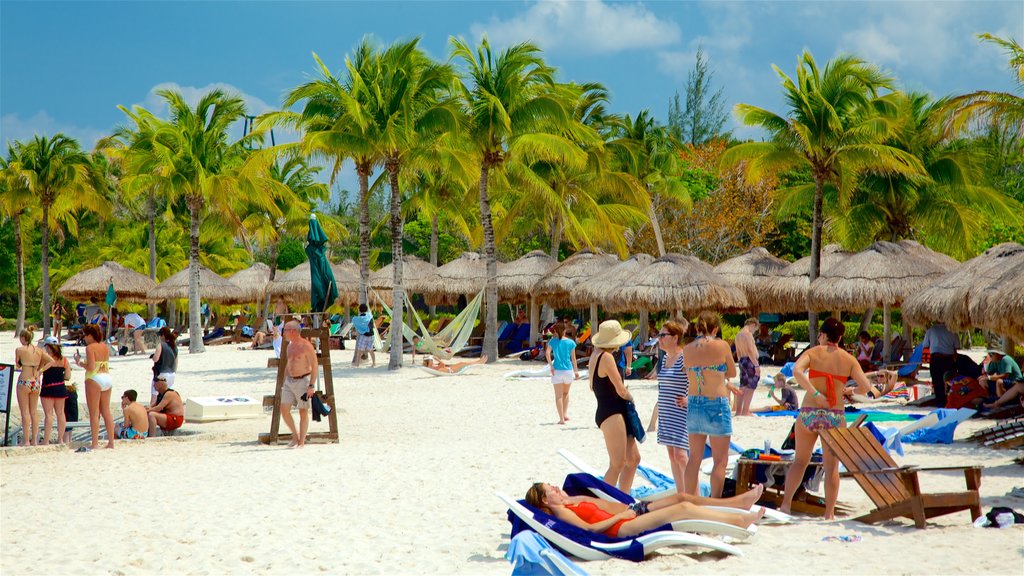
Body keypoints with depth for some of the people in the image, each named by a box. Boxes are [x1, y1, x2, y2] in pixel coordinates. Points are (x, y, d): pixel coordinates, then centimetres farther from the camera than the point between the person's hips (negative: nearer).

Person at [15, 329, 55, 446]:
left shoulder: (19, 350, -8)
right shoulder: (39, 350, 5)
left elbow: (17, 366, 3)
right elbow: (51, 361, -1)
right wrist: (40, 371, 1)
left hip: (24, 382, -5)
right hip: (36, 382, 5)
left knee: (25, 412, 0)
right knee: (34, 412, 12)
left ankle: (26, 441, 0)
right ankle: (34, 440, 14)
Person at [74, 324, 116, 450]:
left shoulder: (90, 347, -11)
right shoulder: (106, 347, 10)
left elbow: (91, 367, -17)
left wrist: (80, 362, -1)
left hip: (94, 379, -7)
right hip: (107, 378, 7)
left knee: (94, 413, -3)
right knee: (106, 412, 12)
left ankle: (95, 443, -4)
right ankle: (111, 442, 12)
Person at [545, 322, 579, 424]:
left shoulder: (553, 341, 0)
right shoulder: (570, 342, 2)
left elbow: (547, 353, -14)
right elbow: (573, 358, 4)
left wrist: (551, 366, -12)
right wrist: (576, 370, 11)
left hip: (557, 370, -2)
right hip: (568, 370, 2)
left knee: (558, 396, 0)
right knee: (566, 393, 24)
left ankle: (562, 419, -5)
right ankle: (565, 413, 19)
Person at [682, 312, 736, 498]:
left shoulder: (687, 349, 3)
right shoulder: (722, 346, -8)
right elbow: (732, 373, 3)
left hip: (693, 404, 5)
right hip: (717, 405, -5)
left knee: (694, 458, 13)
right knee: (720, 460, 2)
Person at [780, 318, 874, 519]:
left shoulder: (813, 353, -1)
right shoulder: (848, 359, 1)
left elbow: (796, 371, -20)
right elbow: (865, 387, -5)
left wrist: (815, 393, -17)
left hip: (809, 413, 0)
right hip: (835, 416, 0)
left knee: (800, 460, 16)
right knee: (831, 466, 8)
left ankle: (786, 503, 13)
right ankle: (829, 512, 7)